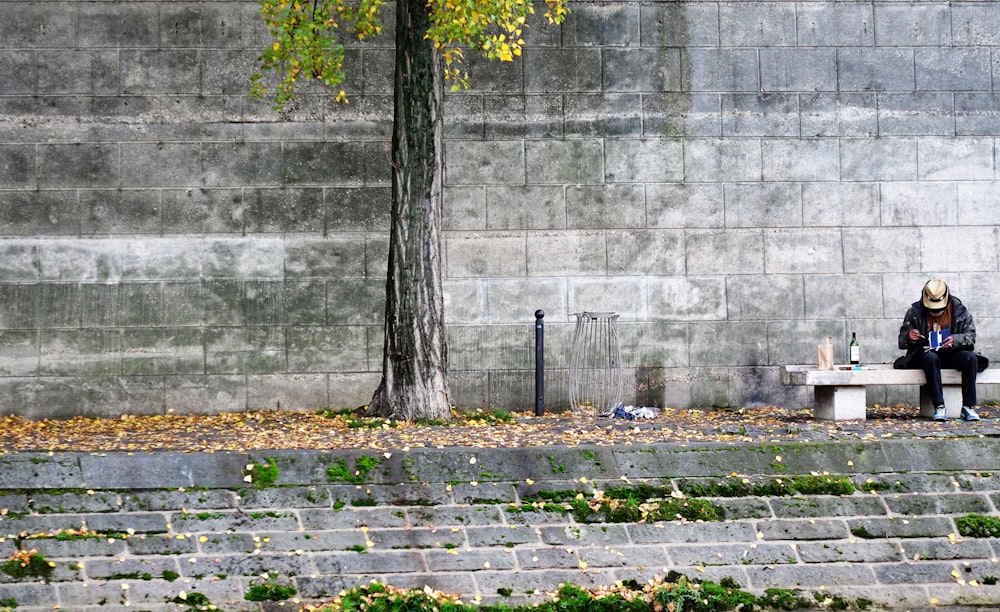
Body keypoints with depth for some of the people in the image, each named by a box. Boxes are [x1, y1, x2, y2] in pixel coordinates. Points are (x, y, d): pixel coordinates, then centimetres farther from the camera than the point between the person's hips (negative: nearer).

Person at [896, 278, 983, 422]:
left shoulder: (959, 309, 1)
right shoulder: (915, 311, -1)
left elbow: (970, 336, -2)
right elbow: (902, 342, 3)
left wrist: (956, 340, -23)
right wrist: (909, 336, -22)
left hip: (951, 354, 2)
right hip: (924, 354, -2)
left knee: (970, 357, -29)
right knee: (931, 358, -37)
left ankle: (969, 407, -25)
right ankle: (939, 407, -39)